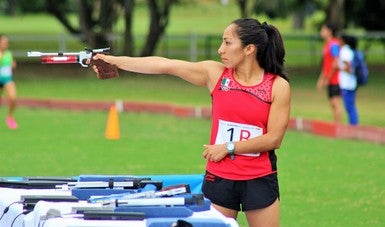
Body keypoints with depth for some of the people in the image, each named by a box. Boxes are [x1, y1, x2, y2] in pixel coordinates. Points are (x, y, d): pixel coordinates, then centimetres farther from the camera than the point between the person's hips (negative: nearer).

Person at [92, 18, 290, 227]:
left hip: (259, 180, -2)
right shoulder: (215, 73, 1)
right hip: (218, 178, 3)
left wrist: (228, 148, -12)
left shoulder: (278, 86, -5)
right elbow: (164, 65, -3)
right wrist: (116, 61, -6)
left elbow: (274, 139, -9)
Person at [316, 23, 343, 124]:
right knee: (332, 103, 10)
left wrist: (327, 78, -15)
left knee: (336, 103, -10)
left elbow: (336, 64, -19)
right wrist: (321, 79, 21)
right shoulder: (326, 45, 17)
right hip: (330, 81, 10)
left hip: (335, 80, -10)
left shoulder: (334, 45, -13)